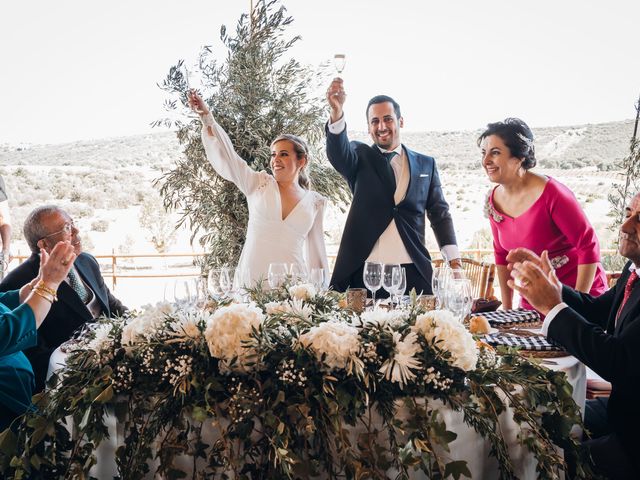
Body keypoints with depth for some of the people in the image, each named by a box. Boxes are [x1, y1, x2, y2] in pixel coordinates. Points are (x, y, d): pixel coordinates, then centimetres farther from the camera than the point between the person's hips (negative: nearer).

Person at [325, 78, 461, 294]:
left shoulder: (426, 164, 13)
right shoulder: (359, 157, 8)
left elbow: (440, 214, 13)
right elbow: (339, 153, -14)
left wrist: (453, 259, 3)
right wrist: (337, 112, -32)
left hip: (413, 271, 2)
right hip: (363, 270, -1)